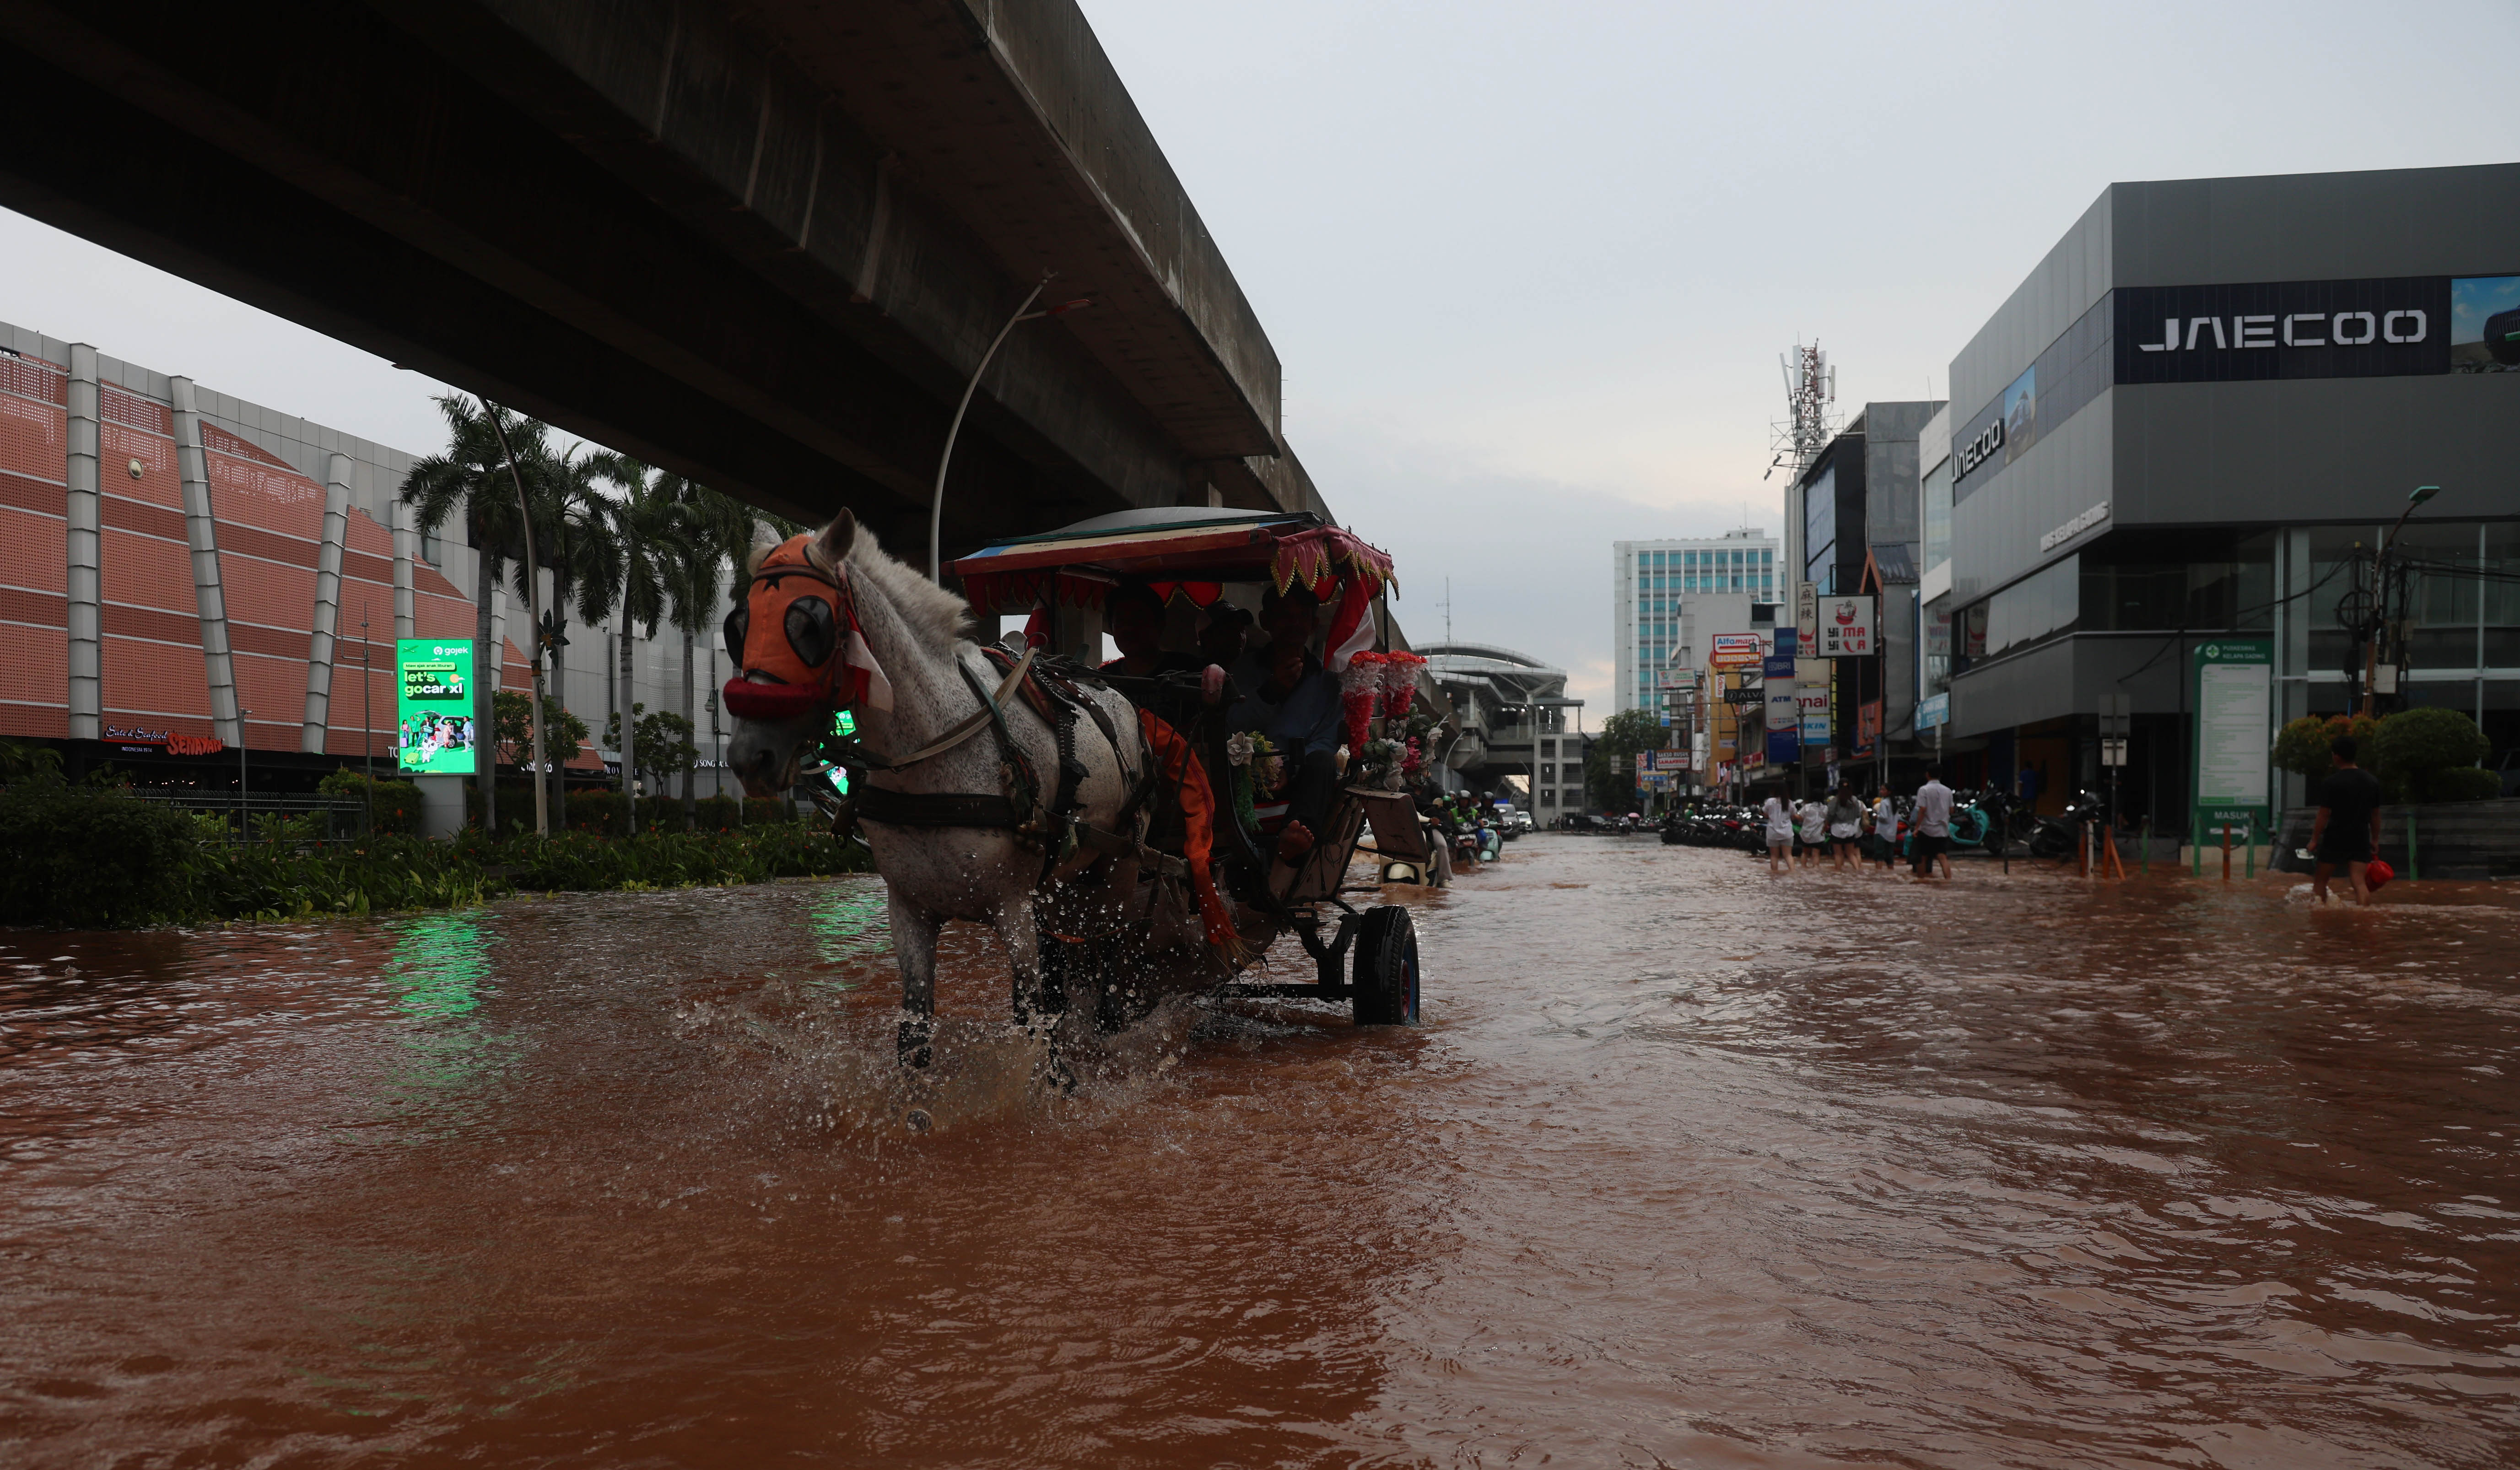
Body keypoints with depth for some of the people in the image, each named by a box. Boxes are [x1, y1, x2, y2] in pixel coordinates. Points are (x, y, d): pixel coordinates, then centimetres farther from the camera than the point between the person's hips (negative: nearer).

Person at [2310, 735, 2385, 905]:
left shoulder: (2333, 782, -11)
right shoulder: (2372, 781, 6)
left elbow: (2324, 815, -11)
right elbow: (2375, 815, 12)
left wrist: (2314, 839, -4)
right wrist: (2375, 840, 20)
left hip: (2335, 840, -4)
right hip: (2360, 840, 4)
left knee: (2320, 881, 10)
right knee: (2360, 882, -2)